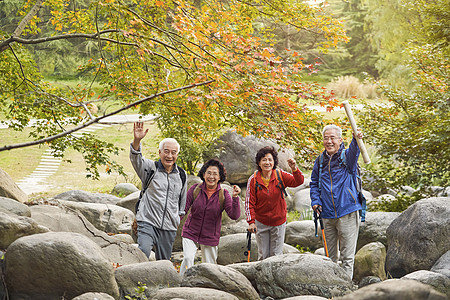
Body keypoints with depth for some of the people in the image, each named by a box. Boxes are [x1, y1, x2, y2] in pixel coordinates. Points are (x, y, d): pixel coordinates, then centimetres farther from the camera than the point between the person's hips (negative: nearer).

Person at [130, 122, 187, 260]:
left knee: (163, 261, 8)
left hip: (169, 228, 4)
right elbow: (136, 158, -20)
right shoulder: (150, 168, 0)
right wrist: (137, 140, -38)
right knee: (143, 253, -25)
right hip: (148, 222, -4)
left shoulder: (181, 175, 11)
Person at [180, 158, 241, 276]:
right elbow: (183, 209, -1)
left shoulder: (223, 194, -8)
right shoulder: (195, 189, -6)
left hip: (210, 237, 1)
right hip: (190, 234, 0)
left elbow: (234, 215, -16)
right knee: (188, 259, -19)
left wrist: (235, 197, -28)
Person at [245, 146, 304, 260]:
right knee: (263, 255, 5)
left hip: (278, 222, 1)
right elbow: (249, 202, -7)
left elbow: (298, 182, -16)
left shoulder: (280, 175, -6)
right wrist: (251, 222, -15)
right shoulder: (253, 180, -9)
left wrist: (294, 169, -35)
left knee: (277, 255, 5)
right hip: (261, 222, 0)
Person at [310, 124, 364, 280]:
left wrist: (356, 140, -50)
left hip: (347, 213, -4)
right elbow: (314, 183, 20)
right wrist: (315, 200, 3)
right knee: (330, 256, 13)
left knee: (347, 255, -1)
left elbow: (353, 152, -28)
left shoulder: (347, 156, -3)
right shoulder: (320, 160, 10)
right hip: (327, 215, 4)